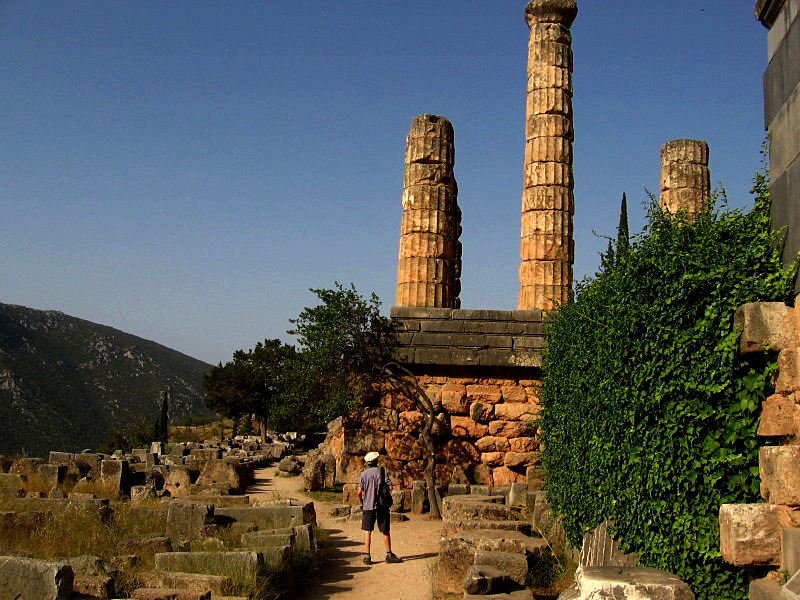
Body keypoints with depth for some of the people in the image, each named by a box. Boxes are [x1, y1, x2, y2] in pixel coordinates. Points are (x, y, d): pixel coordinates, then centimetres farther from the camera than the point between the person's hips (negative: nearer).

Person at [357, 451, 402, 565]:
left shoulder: (364, 473, -1)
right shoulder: (382, 471, -4)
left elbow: (360, 492, -4)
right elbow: (390, 487, -8)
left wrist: (362, 502, 13)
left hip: (368, 506, 0)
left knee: (367, 531, 5)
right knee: (385, 531, 9)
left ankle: (367, 556, 1)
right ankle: (389, 554, 14)